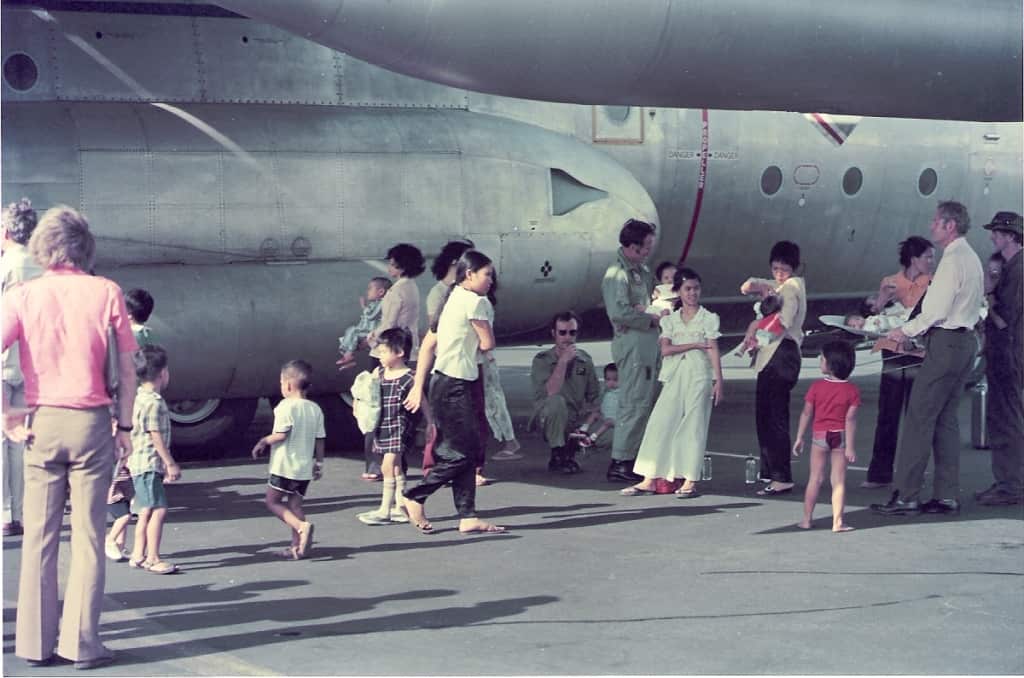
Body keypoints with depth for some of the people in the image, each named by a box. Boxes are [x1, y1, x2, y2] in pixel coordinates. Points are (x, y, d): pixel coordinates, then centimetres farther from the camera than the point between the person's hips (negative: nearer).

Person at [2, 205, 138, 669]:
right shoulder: (105, 292, -1)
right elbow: (127, 368, -1)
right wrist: (124, 425, 7)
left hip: (40, 423, 1)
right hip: (91, 422, -1)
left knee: (38, 535, 8)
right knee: (88, 535, 3)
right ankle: (81, 644, 4)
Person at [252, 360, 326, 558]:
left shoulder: (286, 406, -13)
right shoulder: (315, 409, 7)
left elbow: (281, 435, -19)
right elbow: (320, 439, 9)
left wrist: (263, 442, -3)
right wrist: (319, 462, 18)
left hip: (285, 465, -7)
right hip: (305, 467, 7)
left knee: (272, 500, 3)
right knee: (295, 503, 12)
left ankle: (301, 526, -16)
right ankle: (297, 545, 8)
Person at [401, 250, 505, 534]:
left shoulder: (453, 300, 17)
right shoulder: (475, 301, -11)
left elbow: (428, 343, 15)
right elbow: (487, 343, -9)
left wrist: (419, 385, 13)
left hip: (446, 383, 10)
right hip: (454, 385, -10)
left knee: (467, 451, 9)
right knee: (461, 452, -5)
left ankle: (467, 517, 9)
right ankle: (415, 497, 2)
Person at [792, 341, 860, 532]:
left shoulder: (816, 387, -4)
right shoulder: (852, 391, -6)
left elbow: (806, 413, -1)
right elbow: (850, 419, -11)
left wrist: (799, 438, 7)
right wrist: (850, 447, -10)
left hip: (820, 435, 1)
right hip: (840, 437, -1)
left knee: (815, 478, 10)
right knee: (839, 480, 2)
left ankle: (807, 519, 14)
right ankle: (837, 522, -1)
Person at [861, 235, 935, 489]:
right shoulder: (889, 283, 8)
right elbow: (874, 317, 9)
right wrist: (883, 299, -8)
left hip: (919, 355, -1)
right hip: (893, 353, 1)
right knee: (887, 416, 2)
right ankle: (879, 474, 6)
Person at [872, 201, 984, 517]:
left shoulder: (953, 259, -13)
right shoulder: (971, 257, 19)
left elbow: (940, 309, -17)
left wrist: (907, 330, -7)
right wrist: (921, 329, 16)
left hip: (946, 342, -10)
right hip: (965, 340, 10)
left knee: (919, 416, -10)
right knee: (945, 419, 11)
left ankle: (905, 495, -11)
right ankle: (947, 495, 10)